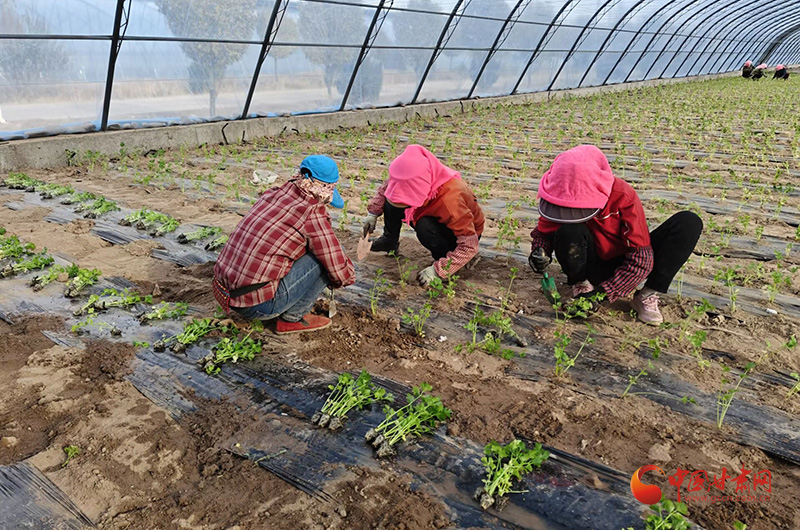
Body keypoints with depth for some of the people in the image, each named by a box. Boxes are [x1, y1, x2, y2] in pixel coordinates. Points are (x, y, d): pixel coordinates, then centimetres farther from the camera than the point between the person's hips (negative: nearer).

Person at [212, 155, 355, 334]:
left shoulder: (271, 194, 9)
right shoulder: (313, 215, -14)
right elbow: (342, 273, -9)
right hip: (257, 305, -8)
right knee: (325, 259, -5)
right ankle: (292, 318, 4)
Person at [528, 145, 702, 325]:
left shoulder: (623, 196, -27)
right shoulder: (561, 195, -20)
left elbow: (641, 259, -28)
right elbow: (544, 231, -4)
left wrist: (604, 293, -35)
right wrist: (539, 252, -28)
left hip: (624, 266, 1)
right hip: (595, 267, 0)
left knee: (689, 222, -20)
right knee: (569, 231, -35)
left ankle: (648, 295, -16)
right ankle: (581, 284, -7)